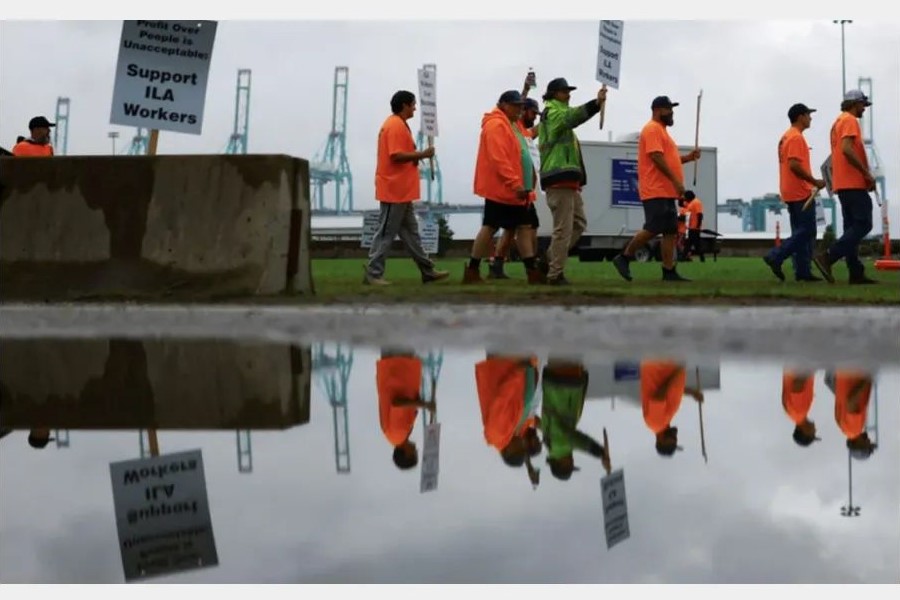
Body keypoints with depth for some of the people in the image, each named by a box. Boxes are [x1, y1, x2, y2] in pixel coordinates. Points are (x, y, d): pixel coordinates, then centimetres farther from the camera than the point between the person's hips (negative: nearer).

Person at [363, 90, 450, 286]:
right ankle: (373, 273, -2)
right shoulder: (396, 126, -16)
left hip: (401, 191, 11)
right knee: (386, 233, -6)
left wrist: (416, 156, 10)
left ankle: (427, 270, 18)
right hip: (395, 190, -11)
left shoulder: (398, 125, 17)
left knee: (410, 232, 13)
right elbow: (397, 155, -24)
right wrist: (422, 154, -18)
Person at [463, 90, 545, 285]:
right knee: (490, 227, -6)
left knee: (524, 227, 6)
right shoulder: (496, 125, -14)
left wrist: (521, 186, 17)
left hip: (514, 190, 10)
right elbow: (498, 159, -23)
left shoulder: (512, 125, 19)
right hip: (500, 188, -10)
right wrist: (515, 184, -26)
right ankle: (472, 271, 1)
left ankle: (532, 271, 6)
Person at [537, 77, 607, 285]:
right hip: (559, 179, -10)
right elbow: (572, 117, -28)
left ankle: (551, 259, 15)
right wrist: (596, 103, -42)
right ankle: (555, 274, -9)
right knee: (563, 228, -11)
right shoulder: (552, 113, -6)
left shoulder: (558, 115, 27)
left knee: (579, 222, 13)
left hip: (567, 179, 10)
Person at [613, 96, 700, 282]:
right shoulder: (652, 129, -9)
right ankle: (624, 258, -1)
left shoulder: (661, 131, 23)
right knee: (653, 229, -13)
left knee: (671, 231, 4)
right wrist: (676, 181, -21)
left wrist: (688, 157, 12)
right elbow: (657, 158, -19)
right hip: (656, 191, -10)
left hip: (666, 192, 10)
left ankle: (669, 271, 2)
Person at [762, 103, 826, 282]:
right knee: (807, 231, -8)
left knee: (800, 232, 9)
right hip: (800, 193, -10)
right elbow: (794, 165, -23)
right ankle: (776, 256, -14)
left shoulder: (786, 137, 18)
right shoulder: (796, 137, -14)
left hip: (791, 193, 10)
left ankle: (802, 271, 6)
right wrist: (815, 182, -16)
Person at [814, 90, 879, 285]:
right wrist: (867, 173, -18)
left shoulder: (838, 121, 22)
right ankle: (828, 257, -20)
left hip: (842, 184, 10)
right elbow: (847, 150, -22)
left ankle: (856, 274, 5)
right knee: (863, 224, -12)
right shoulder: (849, 121, -8)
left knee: (852, 227, 8)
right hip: (854, 183, -10)